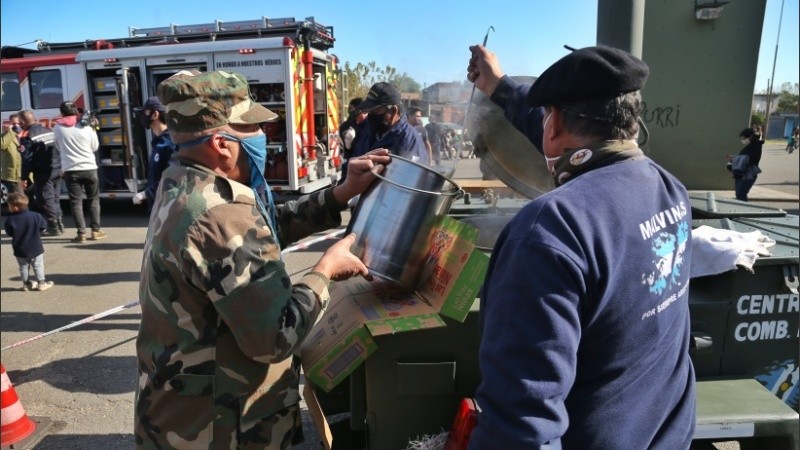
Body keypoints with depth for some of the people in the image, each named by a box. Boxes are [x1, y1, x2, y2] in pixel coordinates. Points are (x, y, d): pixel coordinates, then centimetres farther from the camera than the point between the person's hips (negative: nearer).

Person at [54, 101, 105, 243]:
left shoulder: (58, 128, 0)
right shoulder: (86, 127, -3)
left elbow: (59, 147, 10)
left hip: (70, 170, 0)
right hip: (89, 168, 0)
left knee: (76, 202, 3)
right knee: (93, 200, 12)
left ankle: (81, 233, -1)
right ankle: (96, 231, 11)